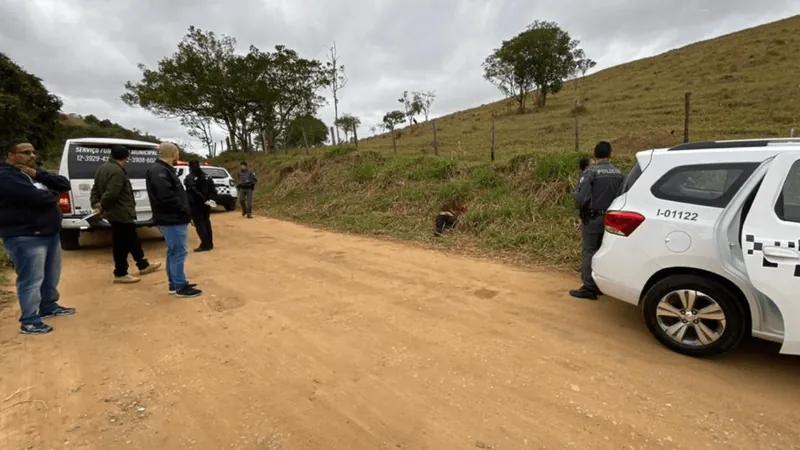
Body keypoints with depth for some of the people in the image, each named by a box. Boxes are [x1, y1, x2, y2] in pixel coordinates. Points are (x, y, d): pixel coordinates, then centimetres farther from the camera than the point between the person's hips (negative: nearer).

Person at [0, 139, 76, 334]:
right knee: (31, 280, -5)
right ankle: (29, 321, 4)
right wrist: (54, 194, -5)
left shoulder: (34, 171, 14)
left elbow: (65, 185, 3)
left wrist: (38, 175, -11)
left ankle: (48, 307, 34)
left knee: (51, 276, 18)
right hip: (24, 237, -9)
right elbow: (37, 197, -27)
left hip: (50, 233, 9)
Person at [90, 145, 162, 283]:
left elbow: (95, 189, 17)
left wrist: (96, 204, 7)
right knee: (122, 244, 0)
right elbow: (112, 194, -27)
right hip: (121, 213, -11)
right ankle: (120, 274, 10)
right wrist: (102, 207, -11)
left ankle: (143, 265, 30)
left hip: (114, 212, 11)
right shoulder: (117, 171, -21)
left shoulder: (102, 168, 14)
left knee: (132, 240, 19)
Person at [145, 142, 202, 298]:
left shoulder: (164, 170, 16)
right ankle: (181, 287, 3)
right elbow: (166, 196, -28)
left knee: (174, 252, 16)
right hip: (172, 220, -11)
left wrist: (183, 211, 8)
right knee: (179, 252, -4)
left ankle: (174, 284, 25)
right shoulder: (159, 171, -18)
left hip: (173, 218, 11)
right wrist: (183, 210, -17)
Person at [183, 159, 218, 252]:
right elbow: (213, 189, 6)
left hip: (195, 204, -6)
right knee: (206, 223, 13)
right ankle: (210, 244, 15)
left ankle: (205, 245, -8)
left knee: (199, 224, -3)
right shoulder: (207, 176, 12)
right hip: (206, 204, 6)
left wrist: (205, 200, -21)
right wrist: (212, 199, -3)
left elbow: (194, 191, -20)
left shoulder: (189, 178, -8)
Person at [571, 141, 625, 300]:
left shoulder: (590, 172, -15)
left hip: (592, 220, -6)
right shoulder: (619, 174, 4)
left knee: (589, 253, 0)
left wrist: (580, 208, -2)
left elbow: (581, 198, -22)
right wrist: (612, 209, 14)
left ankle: (589, 288, 3)